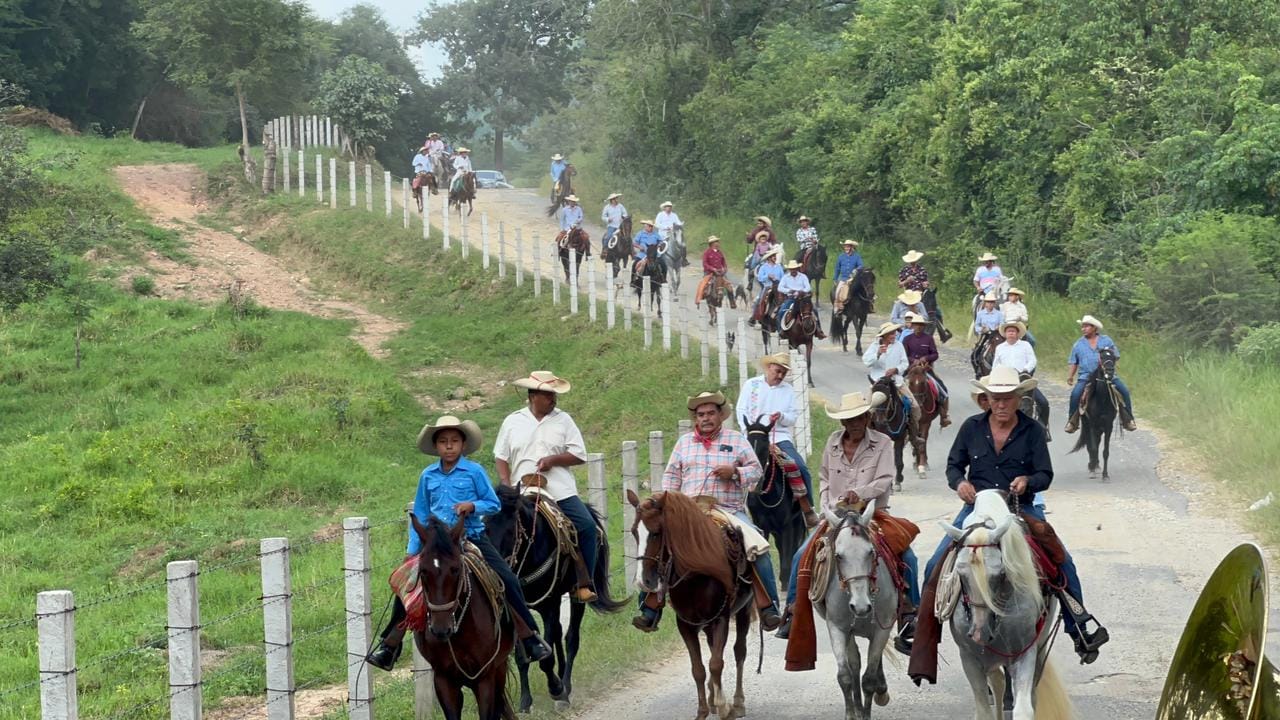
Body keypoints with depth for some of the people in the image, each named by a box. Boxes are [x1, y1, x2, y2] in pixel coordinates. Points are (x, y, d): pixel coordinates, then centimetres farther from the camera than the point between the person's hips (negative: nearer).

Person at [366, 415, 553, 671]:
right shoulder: (428, 476, 5)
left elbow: (494, 504, 2)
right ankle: (391, 643, 7)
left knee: (508, 581, -15)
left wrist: (473, 506, -18)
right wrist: (412, 550, 7)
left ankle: (528, 636, -3)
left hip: (472, 537, -2)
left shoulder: (474, 472, -3)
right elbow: (420, 515, 12)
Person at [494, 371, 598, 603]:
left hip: (561, 493, 0)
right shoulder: (513, 422, 11)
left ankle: (584, 584, -12)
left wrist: (554, 459, -11)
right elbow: (501, 458, 11)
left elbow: (579, 455, 6)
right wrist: (506, 487, -4)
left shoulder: (563, 420, 10)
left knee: (588, 527, -18)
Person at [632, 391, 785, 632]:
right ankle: (650, 608, -10)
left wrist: (735, 472, -12)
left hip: (729, 511, -2)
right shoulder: (684, 442, 16)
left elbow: (756, 470, 8)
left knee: (759, 549, -23)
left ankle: (768, 608, -16)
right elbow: (671, 475, 17)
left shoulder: (736, 440, 10)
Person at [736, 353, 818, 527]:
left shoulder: (788, 390, 15)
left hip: (781, 436, 1)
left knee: (801, 467, -17)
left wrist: (781, 416, -15)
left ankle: (807, 510, -9)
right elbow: (742, 412, 3)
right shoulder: (751, 385, 9)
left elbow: (793, 417, 8)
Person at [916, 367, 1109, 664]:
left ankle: (1079, 631, -5)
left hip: (1021, 509, -1)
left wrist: (1028, 481, -24)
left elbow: (1045, 476, -1)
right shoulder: (972, 427, 3)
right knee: (936, 566, -11)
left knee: (1063, 563, -15)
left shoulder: (1032, 431, -1)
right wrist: (959, 483, -11)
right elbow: (953, 465, 12)